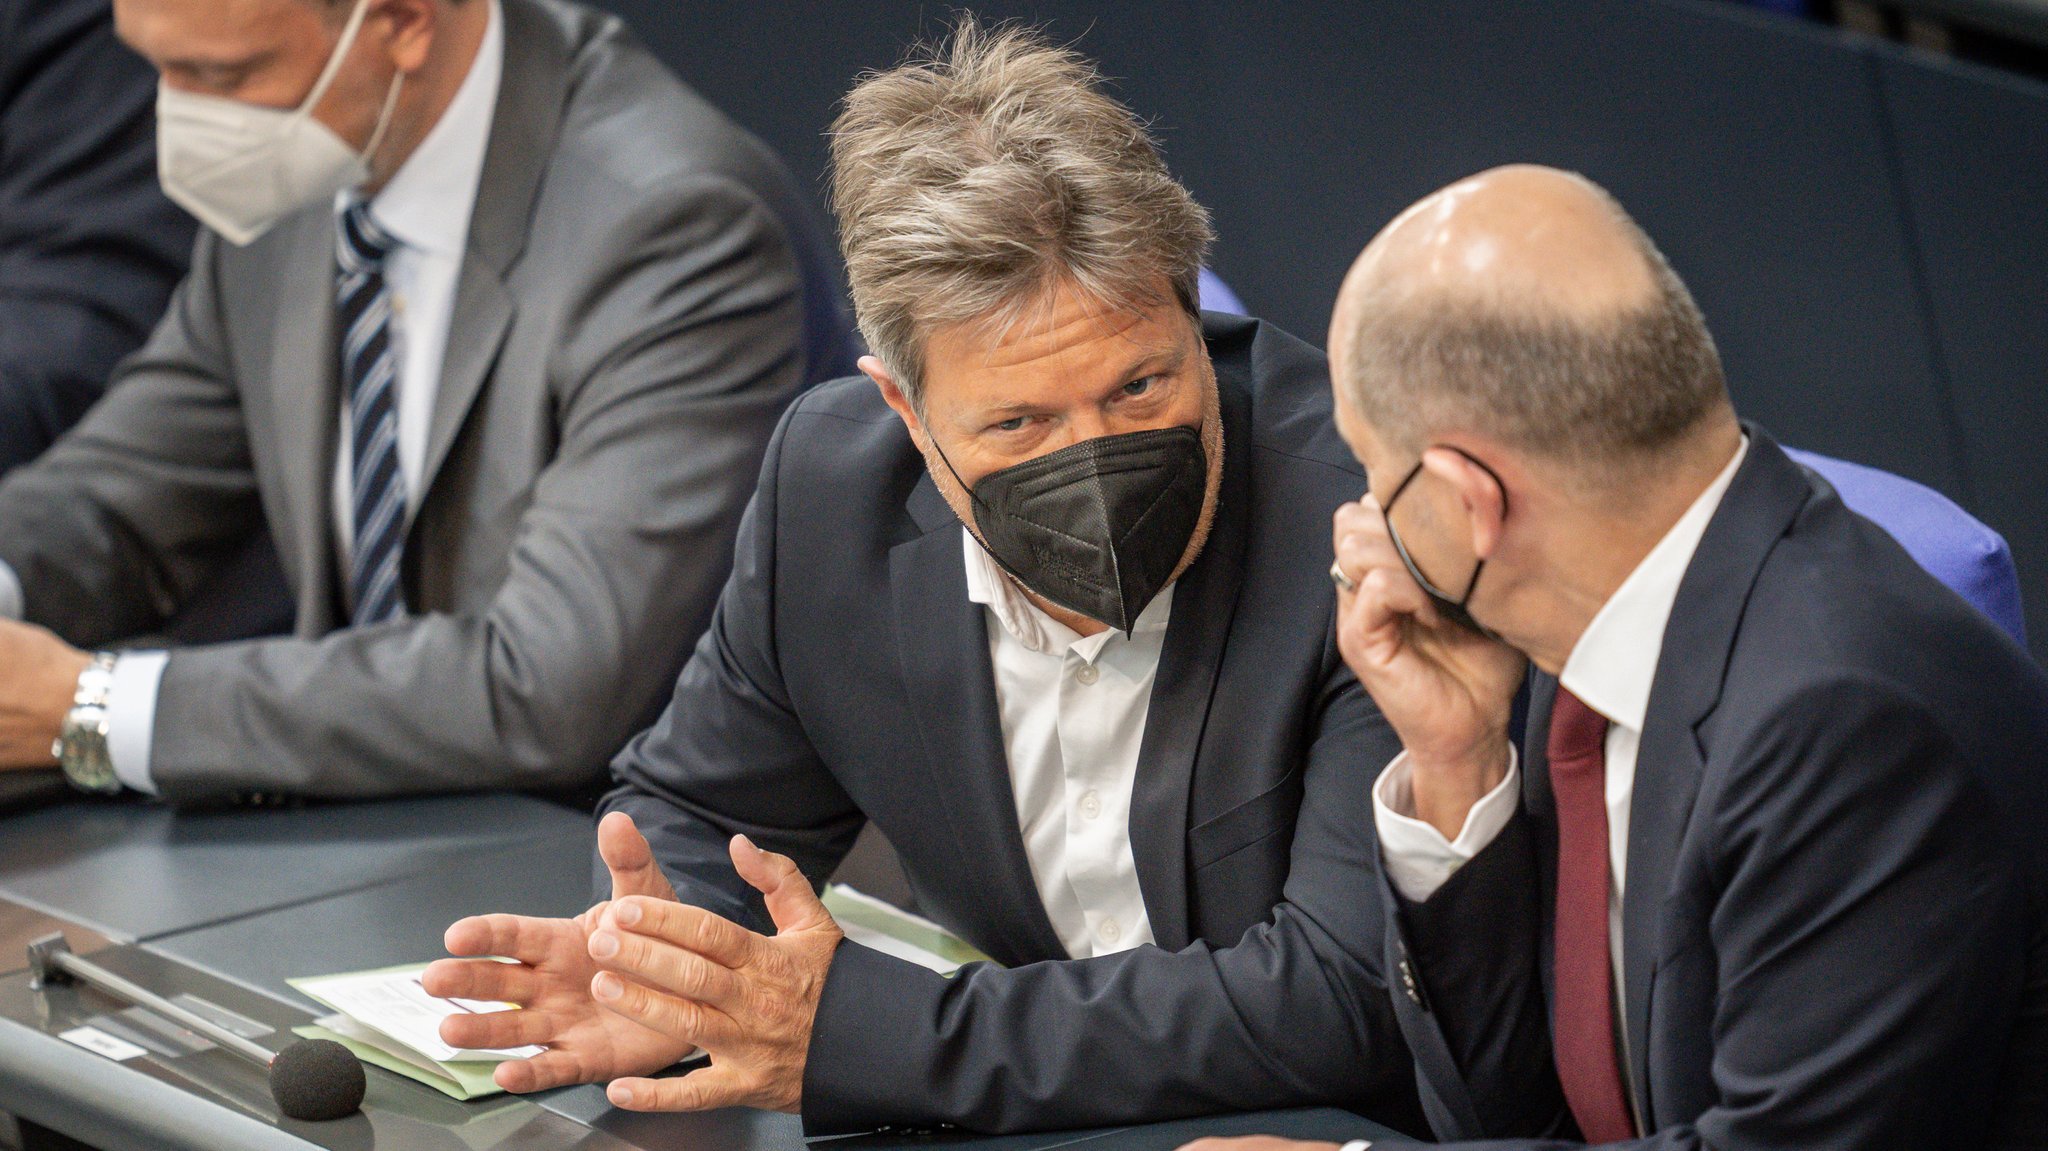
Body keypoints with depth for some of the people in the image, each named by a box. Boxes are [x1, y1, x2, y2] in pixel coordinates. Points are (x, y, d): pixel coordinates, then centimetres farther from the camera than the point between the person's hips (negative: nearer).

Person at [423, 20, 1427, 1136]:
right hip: (1023, 1128, 4)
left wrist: (862, 1032, -26)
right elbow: (700, 813, 11)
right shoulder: (833, 480, -4)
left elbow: (1348, 997, -25)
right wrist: (658, 956, -13)